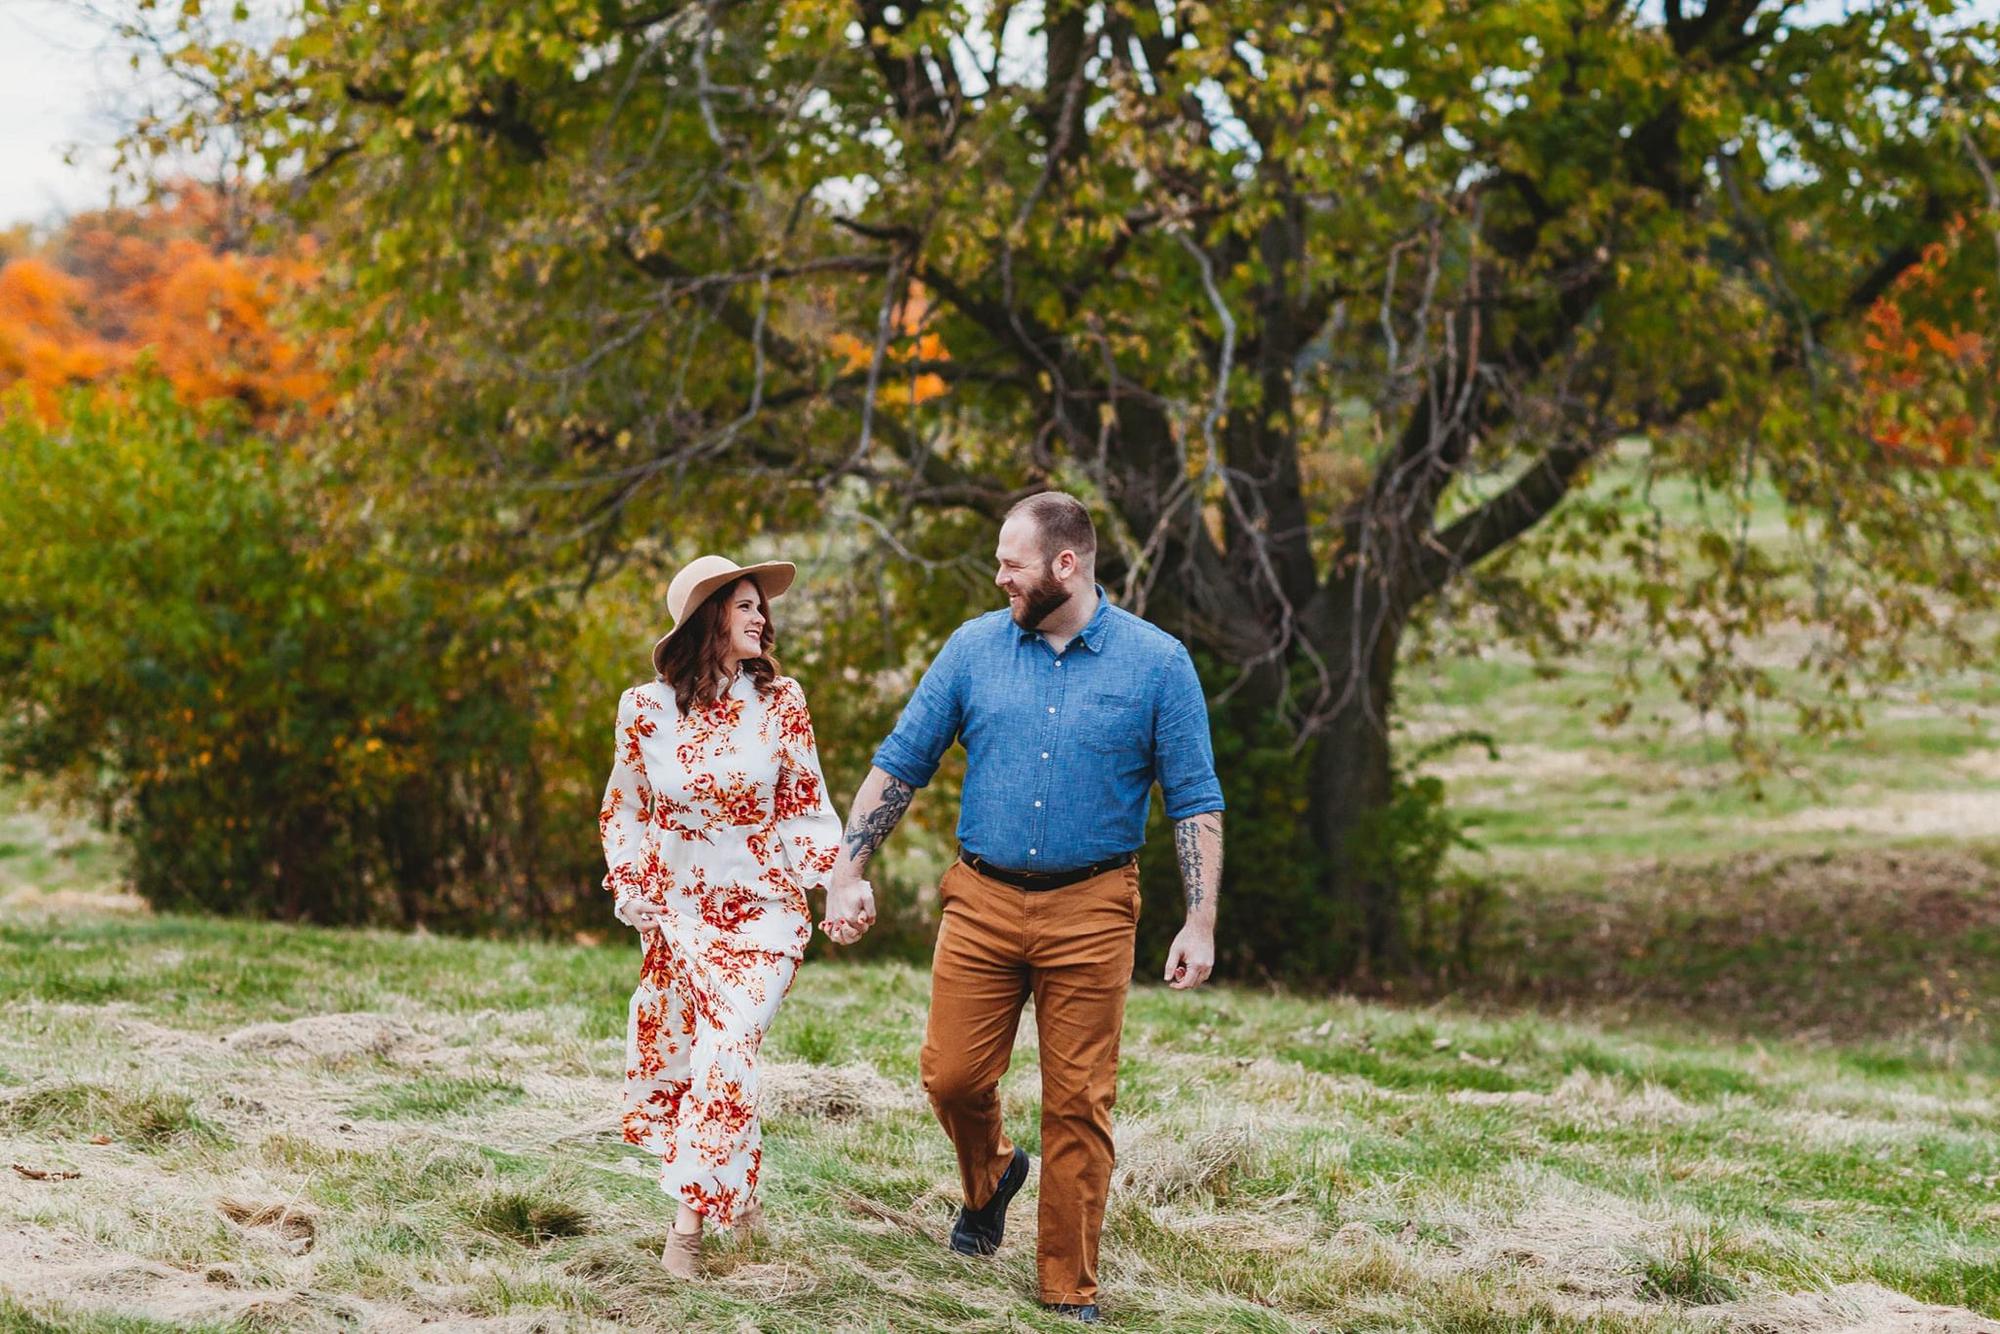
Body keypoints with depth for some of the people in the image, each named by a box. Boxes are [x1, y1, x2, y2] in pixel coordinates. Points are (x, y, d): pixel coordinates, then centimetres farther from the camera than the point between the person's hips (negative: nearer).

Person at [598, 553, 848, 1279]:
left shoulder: (779, 702, -4)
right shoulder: (645, 708, -2)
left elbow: (805, 807, 2)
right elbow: (623, 810, 10)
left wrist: (840, 878, -10)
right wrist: (635, 895, 1)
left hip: (762, 912, -2)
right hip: (678, 914, 2)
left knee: (723, 1054, -17)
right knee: (668, 1061, 7)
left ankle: (690, 1219, -10)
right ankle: (732, 1188, 32)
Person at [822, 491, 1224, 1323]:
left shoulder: (1156, 663, -3)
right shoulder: (974, 648, 3)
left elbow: (1195, 801, -1)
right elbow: (900, 764, 7)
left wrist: (1200, 922, -7)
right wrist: (848, 872, 1)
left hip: (1090, 911, -2)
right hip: (981, 902, 2)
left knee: (1077, 1107, 1)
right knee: (952, 1079, 1)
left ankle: (1068, 1292, 14)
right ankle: (988, 1181, 35)